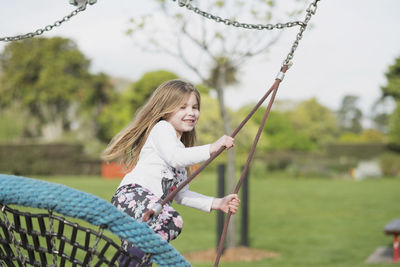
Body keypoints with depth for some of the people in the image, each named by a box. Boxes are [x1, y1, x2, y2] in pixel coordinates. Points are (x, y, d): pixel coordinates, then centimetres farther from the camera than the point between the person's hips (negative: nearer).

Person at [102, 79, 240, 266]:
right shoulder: (162, 128, 6)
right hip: (132, 193, -10)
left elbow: (181, 194, 27)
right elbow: (175, 158, -15)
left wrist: (217, 203, 21)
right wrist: (212, 148, -14)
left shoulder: (180, 148, 32)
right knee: (172, 220, -33)